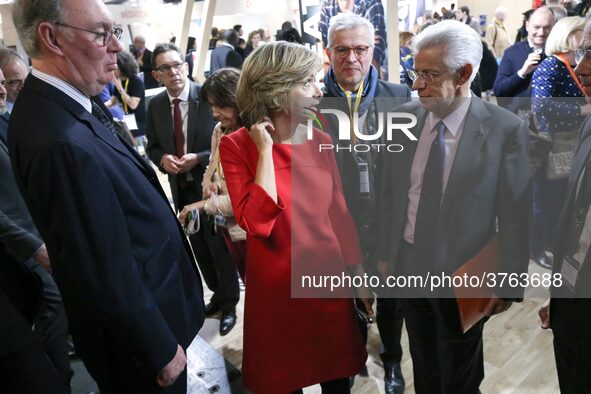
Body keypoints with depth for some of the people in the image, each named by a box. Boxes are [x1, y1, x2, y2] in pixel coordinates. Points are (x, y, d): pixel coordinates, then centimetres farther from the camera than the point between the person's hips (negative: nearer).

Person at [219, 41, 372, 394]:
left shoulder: (321, 142, -1)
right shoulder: (237, 146, -13)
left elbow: (340, 215, 4)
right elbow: (257, 223, -25)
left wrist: (360, 276, 6)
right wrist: (266, 150, -22)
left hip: (328, 277, 3)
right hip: (276, 288, -3)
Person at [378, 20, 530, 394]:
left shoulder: (506, 129, -17)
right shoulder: (405, 117, -5)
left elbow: (515, 215, -12)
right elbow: (389, 193, 3)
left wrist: (509, 284, -7)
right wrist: (386, 252, 8)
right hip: (408, 266, 3)